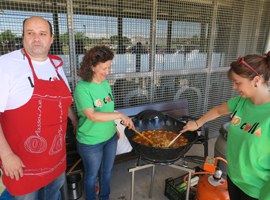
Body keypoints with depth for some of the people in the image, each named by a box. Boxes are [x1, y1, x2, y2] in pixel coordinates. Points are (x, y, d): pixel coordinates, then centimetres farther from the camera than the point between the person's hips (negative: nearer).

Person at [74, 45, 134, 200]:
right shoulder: (82, 88, -21)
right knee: (92, 175, 18)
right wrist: (119, 115, -29)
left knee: (107, 172, 24)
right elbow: (92, 116, -29)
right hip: (90, 142, -6)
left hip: (110, 138, 6)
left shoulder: (106, 84, -1)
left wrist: (115, 128, 11)